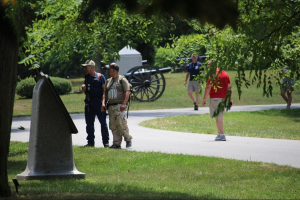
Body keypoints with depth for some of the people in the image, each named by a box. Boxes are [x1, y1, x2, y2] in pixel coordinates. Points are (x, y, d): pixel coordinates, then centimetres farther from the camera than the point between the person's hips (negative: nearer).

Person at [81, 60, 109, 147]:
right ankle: (90, 142, 15)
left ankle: (106, 142, 0)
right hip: (89, 103, 6)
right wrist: (83, 88, 0)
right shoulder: (87, 78, 16)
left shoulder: (100, 77, -3)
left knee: (103, 123, -4)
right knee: (89, 124, 8)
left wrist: (103, 102, -16)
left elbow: (105, 90, -7)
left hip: (98, 103, -6)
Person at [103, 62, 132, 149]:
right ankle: (116, 143, 3)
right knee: (113, 126, 2)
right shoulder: (108, 81, 19)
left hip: (119, 105, -7)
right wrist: (103, 102, 5)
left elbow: (127, 92, -10)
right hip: (111, 106, 7)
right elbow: (105, 93, 22)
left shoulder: (122, 80, -2)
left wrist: (124, 104, -20)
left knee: (121, 124, -13)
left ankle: (128, 139, 4)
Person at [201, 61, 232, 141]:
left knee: (218, 116, -7)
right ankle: (220, 134, 21)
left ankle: (221, 135, -12)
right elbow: (229, 87, 14)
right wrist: (230, 99, 18)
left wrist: (204, 99, -6)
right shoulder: (225, 73, 13)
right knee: (220, 116, 17)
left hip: (215, 98, -7)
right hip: (224, 98, 7)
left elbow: (208, 87, -11)